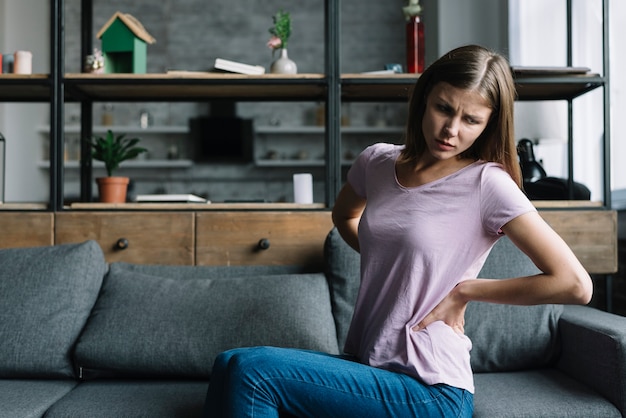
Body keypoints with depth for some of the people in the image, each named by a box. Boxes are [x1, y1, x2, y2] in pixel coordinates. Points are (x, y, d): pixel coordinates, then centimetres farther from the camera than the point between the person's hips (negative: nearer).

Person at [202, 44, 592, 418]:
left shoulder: (486, 184, -11)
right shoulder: (378, 161, 6)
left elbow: (575, 284, -15)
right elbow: (345, 215, 29)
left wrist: (465, 289, -10)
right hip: (365, 364, 6)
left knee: (249, 370, -20)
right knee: (230, 363, -16)